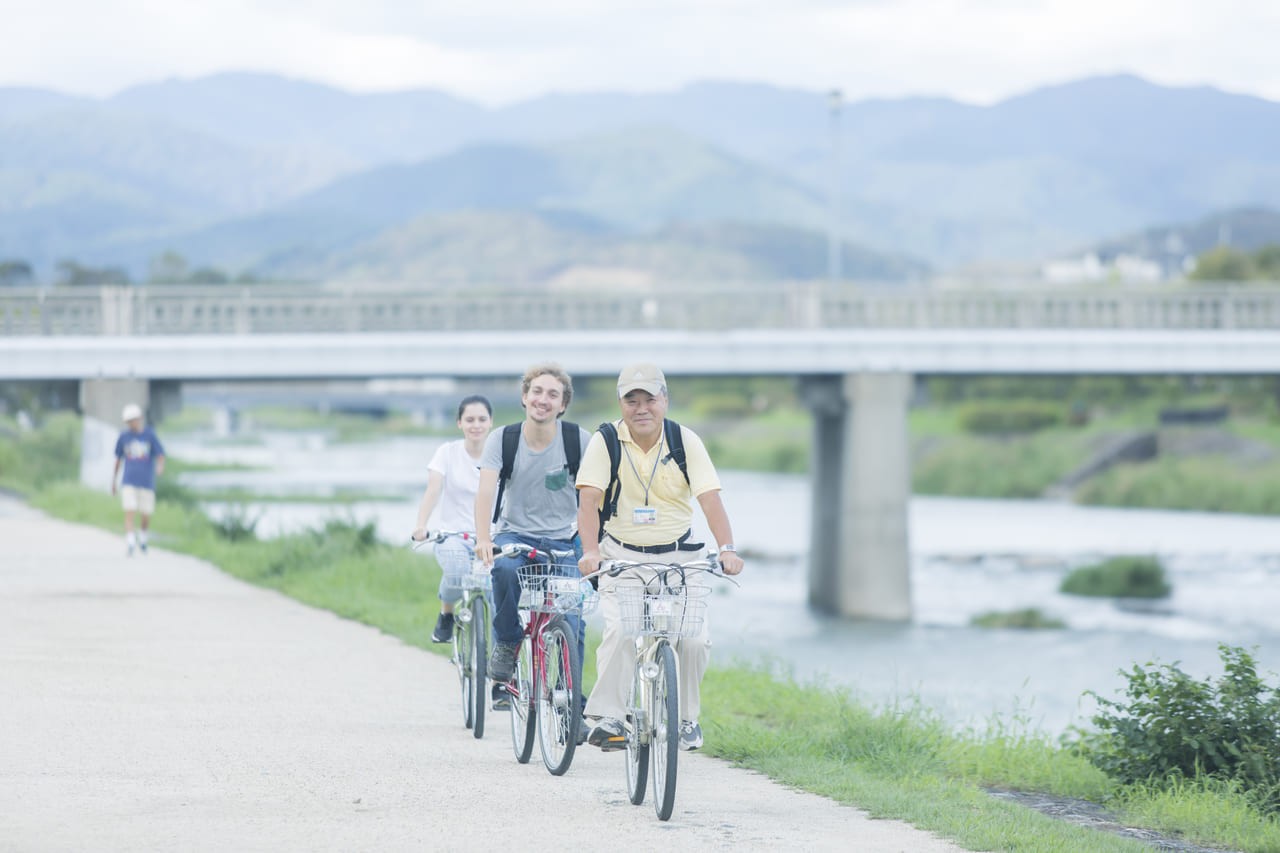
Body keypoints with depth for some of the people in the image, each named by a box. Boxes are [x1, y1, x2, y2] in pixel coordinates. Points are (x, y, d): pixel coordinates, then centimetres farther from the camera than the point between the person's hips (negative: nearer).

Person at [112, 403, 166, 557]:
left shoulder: (150, 435, -4)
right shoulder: (124, 436, 3)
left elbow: (160, 455, -8)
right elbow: (118, 459, 14)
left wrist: (160, 467, -31)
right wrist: (113, 480, 17)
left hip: (146, 482, 0)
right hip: (129, 482, 0)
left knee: (147, 515, 7)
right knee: (129, 512, -14)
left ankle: (142, 537, 35)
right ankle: (130, 544, -17)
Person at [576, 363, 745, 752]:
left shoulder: (686, 441, -6)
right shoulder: (605, 442, -9)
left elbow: (710, 499, -15)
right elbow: (589, 500, -17)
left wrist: (727, 548, -31)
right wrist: (590, 551, -34)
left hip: (677, 556, 1)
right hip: (622, 556, -1)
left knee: (695, 639, -10)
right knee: (620, 632, -23)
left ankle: (686, 717, 12)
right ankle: (608, 717, -12)